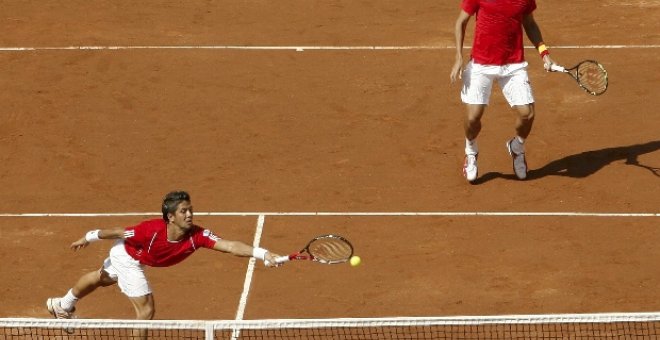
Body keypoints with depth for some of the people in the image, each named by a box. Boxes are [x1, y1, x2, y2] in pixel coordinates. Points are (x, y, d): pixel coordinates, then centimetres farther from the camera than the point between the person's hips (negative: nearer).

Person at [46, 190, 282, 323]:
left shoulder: (197, 236, -35)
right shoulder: (152, 230, -43)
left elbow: (230, 246, -48)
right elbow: (120, 233, -26)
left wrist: (262, 254, -61)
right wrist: (89, 238, -12)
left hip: (136, 261, 6)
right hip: (126, 256, -6)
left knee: (101, 279, 32)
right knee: (146, 309, -11)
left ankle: (63, 305, 62)